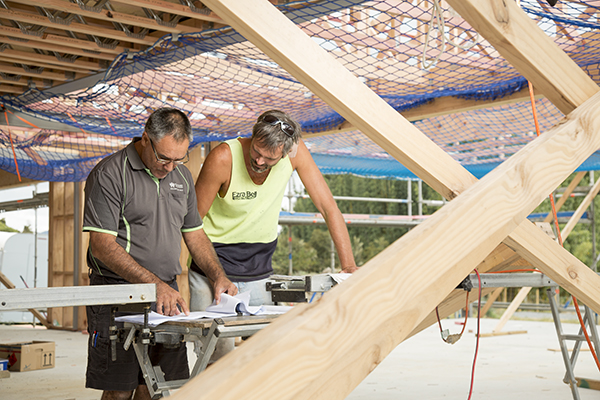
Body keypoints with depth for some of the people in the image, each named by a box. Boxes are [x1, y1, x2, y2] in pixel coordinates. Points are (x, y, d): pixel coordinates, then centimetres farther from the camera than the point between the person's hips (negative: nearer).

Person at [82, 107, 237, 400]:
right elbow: (102, 246, -14)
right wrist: (155, 284, -21)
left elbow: (194, 233, 22)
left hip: (167, 293, 6)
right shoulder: (110, 173, -8)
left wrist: (218, 276, 6)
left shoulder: (182, 175, 14)